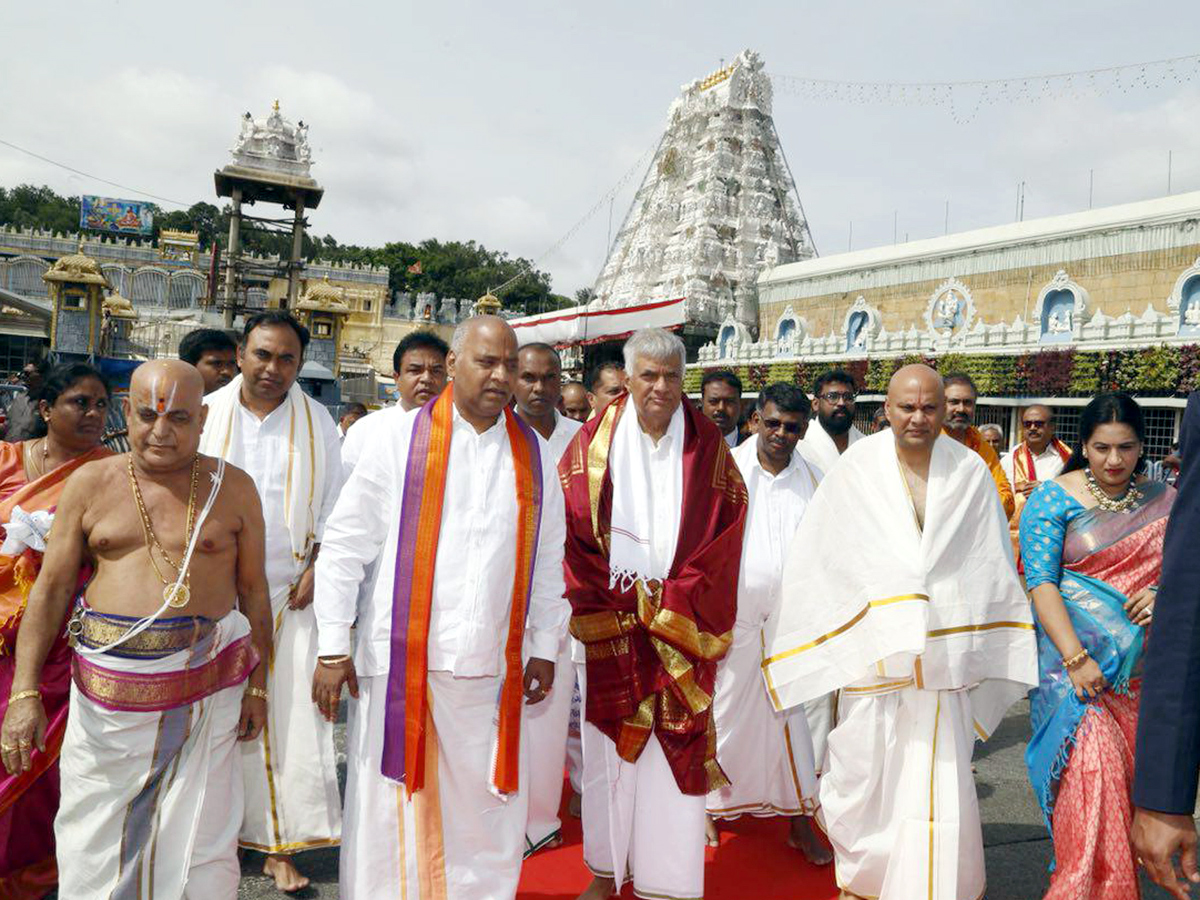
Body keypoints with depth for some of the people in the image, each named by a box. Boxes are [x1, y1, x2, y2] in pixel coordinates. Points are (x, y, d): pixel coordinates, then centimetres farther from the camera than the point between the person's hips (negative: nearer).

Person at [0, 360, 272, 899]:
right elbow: (51, 589, 2)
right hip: (106, 690, 1)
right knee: (94, 839, 11)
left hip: (205, 689, -1)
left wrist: (257, 686, 4)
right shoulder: (90, 483, 3)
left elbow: (253, 590, 4)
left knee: (199, 841, 6)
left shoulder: (233, 488, 1)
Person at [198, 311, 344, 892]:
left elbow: (333, 503, 6)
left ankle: (282, 846, 8)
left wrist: (316, 568, -4)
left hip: (290, 592, 0)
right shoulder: (207, 413, 4)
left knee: (293, 713, -2)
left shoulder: (317, 421, 5)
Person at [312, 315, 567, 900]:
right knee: (390, 811, 7)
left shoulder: (533, 454, 7)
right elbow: (344, 545, -2)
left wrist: (544, 648, 12)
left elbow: (548, 560, 13)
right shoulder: (400, 438, -3)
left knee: (485, 814, 10)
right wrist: (333, 648, -4)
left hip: (492, 670, 3)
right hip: (399, 662, -2)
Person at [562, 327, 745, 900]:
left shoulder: (707, 444, 1)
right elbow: (573, 527, -1)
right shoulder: (596, 440, 0)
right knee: (608, 747, 8)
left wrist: (669, 603, -6)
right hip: (608, 617, 0)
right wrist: (622, 604, -7)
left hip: (681, 624, 0)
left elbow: (724, 531, 1)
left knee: (675, 748, 2)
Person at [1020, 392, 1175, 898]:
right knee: (1091, 769, -12)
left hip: (1143, 665, 4)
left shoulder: (1165, 502, 8)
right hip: (1076, 655, -4)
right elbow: (1041, 582, -11)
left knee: (1127, 774, 9)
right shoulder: (1053, 499, -4)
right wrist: (1075, 658, -19)